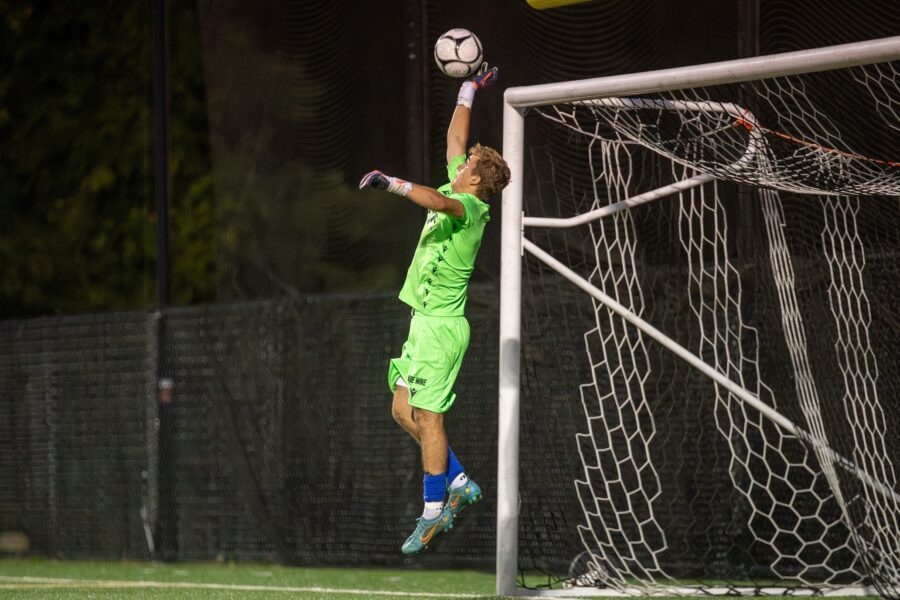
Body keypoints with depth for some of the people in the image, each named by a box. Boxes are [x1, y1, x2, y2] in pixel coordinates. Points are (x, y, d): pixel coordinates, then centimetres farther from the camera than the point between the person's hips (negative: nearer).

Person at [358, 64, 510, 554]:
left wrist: (391, 183, -44)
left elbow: (439, 202, -39)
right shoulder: (459, 195, 11)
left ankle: (433, 513, -2)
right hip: (425, 323, 9)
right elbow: (456, 136, 24)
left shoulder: (470, 208, -14)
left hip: (441, 326, -9)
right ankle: (459, 483, 19)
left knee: (427, 418, -7)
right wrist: (468, 90, 29)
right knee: (403, 411, 12)